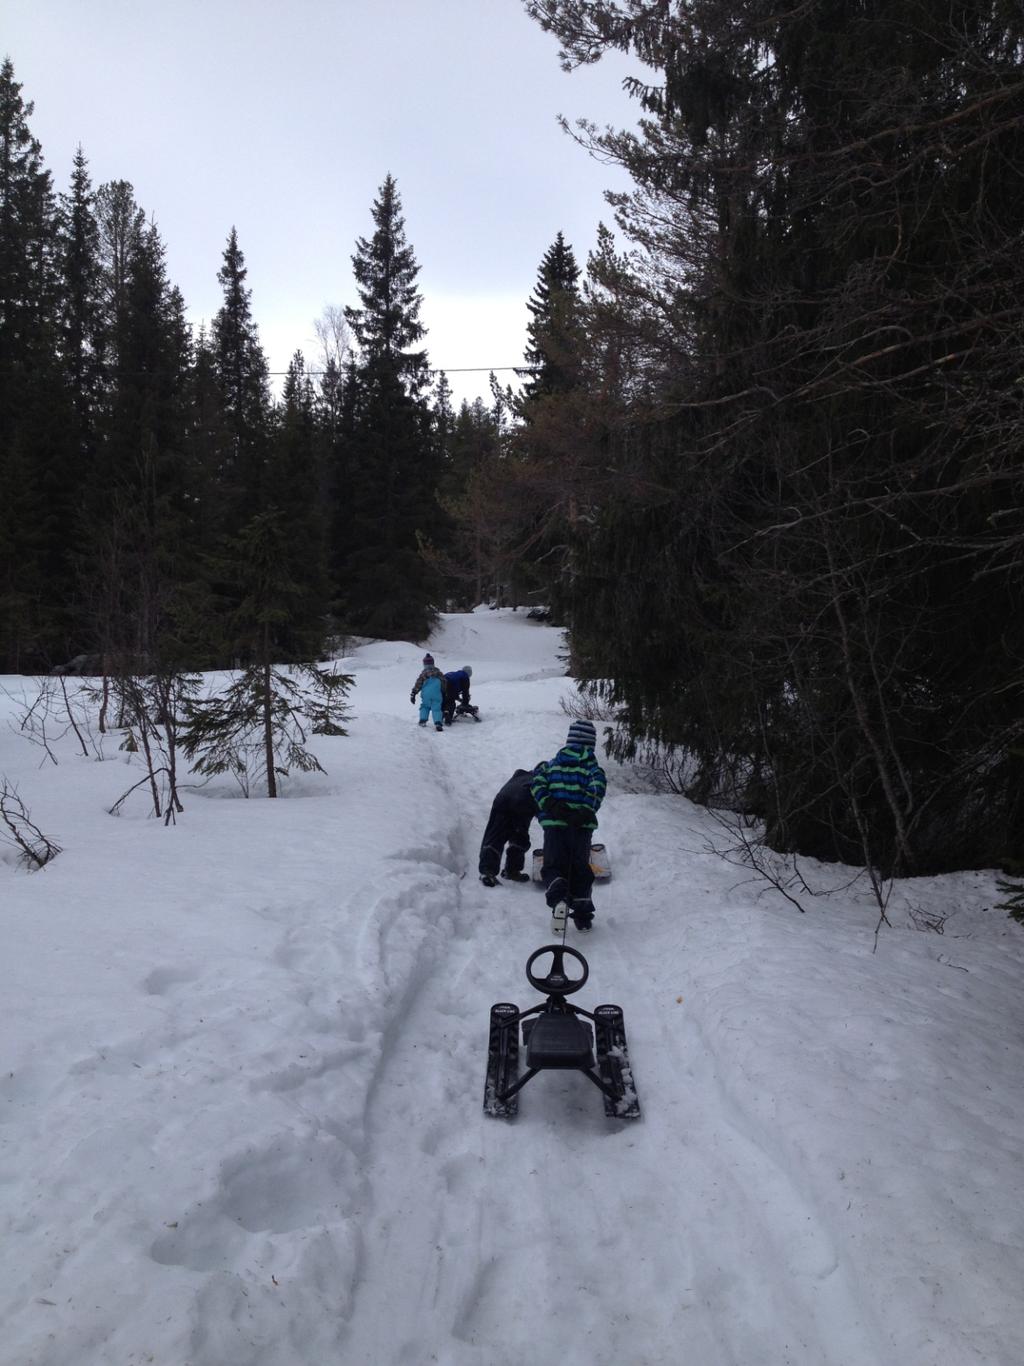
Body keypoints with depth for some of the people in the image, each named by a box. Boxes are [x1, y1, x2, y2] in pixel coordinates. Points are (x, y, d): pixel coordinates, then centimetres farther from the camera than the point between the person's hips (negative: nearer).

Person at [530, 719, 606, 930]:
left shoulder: (552, 763, 14)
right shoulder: (591, 765, 6)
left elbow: (537, 782, -1)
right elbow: (597, 786, -14)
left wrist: (549, 805, -7)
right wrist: (587, 812, -17)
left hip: (554, 823, 1)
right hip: (581, 826, 0)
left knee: (553, 865, 3)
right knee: (580, 868, 12)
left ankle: (557, 891, -29)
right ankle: (582, 913, 8)